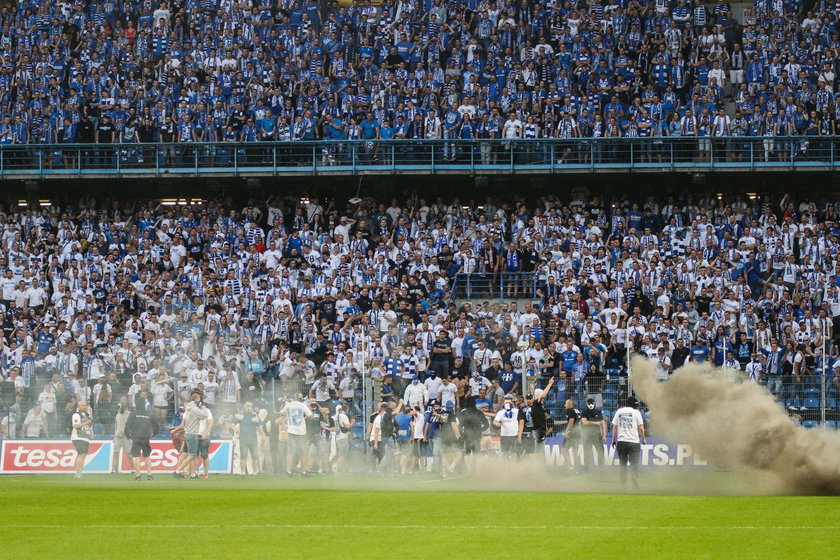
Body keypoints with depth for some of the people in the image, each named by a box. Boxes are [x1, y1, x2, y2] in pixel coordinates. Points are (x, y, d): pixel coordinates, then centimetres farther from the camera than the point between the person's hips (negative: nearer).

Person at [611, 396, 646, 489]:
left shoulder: (619, 411, 8)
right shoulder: (636, 412, -2)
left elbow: (614, 427, 9)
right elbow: (641, 428, -3)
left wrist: (613, 440, 15)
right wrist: (643, 438, 11)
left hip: (621, 441, 3)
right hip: (634, 442, -3)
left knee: (623, 464, 9)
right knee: (634, 464, -1)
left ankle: (623, 484, 6)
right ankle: (635, 484, -9)